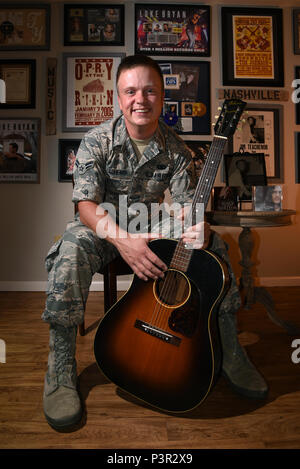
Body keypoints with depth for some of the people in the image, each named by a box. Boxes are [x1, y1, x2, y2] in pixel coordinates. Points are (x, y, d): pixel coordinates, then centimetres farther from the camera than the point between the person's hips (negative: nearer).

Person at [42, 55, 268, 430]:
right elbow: (86, 204, -19)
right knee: (71, 251, -36)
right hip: (103, 227, -2)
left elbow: (185, 202, -6)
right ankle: (60, 371, -21)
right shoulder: (97, 141, -11)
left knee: (215, 245, -15)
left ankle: (228, 352, -1)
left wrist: (197, 227, -32)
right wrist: (122, 240, -37)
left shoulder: (175, 148, -3)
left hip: (152, 226, 3)